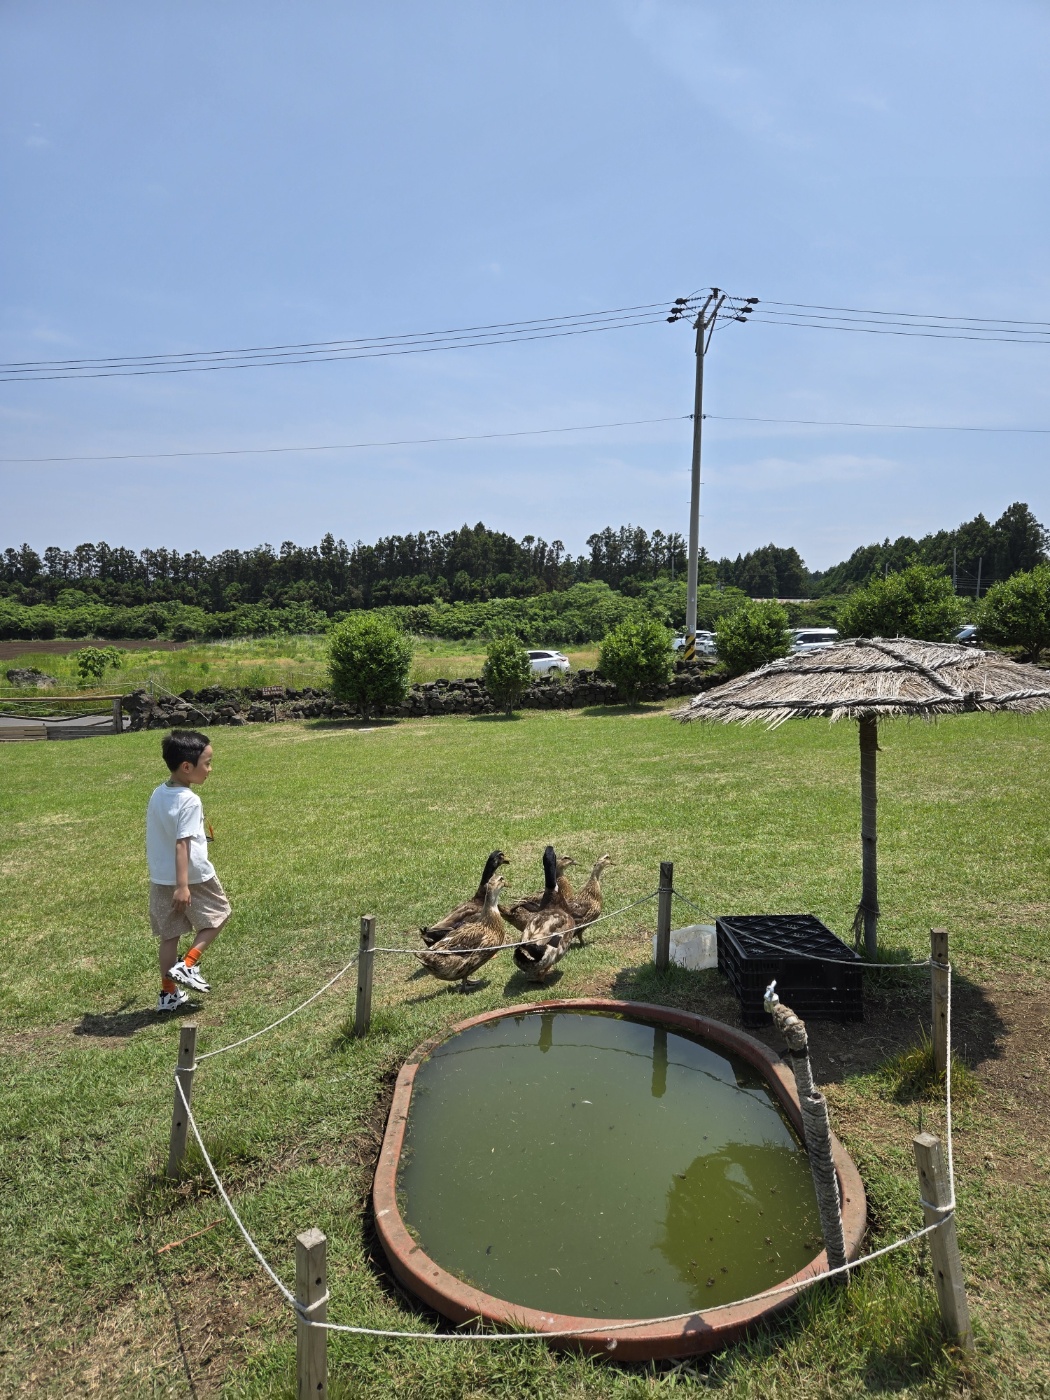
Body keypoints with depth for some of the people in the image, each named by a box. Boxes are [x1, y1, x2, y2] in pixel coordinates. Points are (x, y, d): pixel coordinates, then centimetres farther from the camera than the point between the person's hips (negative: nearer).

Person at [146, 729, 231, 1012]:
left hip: (160, 880, 7)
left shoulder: (158, 795, 5)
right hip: (193, 878, -7)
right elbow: (182, 844, -26)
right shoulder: (190, 801, -21)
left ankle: (168, 994, 22)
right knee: (216, 916, 17)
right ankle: (188, 964, 6)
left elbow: (158, 838, 13)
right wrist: (182, 886, -26)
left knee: (168, 936, 14)